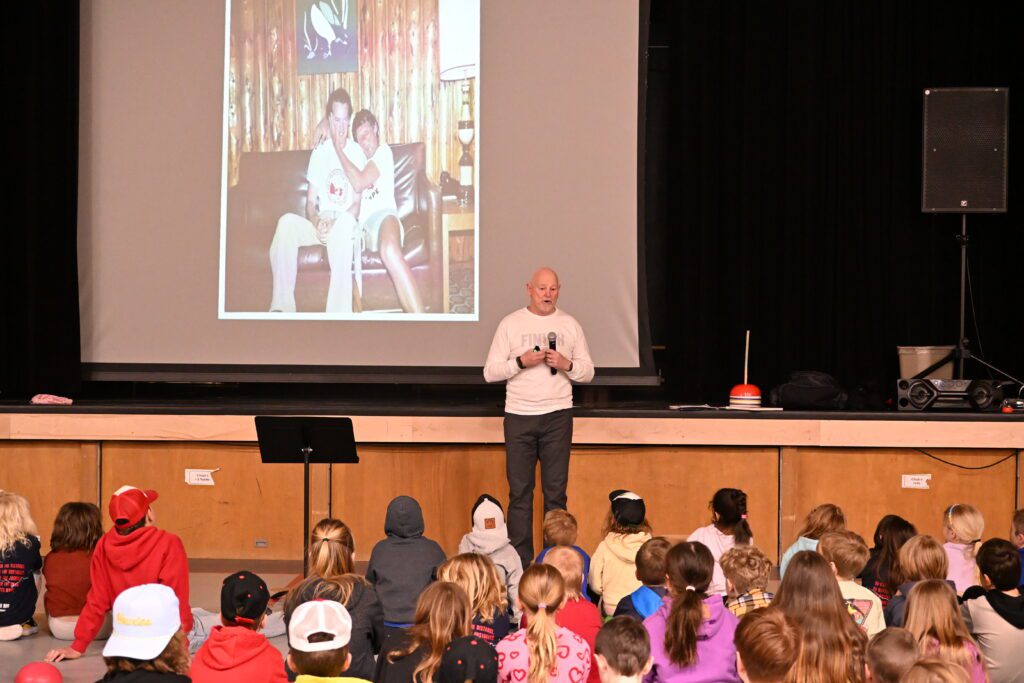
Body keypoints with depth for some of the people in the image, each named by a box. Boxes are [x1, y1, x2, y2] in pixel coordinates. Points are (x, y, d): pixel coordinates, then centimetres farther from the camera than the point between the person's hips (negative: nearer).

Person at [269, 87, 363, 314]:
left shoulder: (357, 152, 2)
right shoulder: (319, 153, 11)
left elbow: (357, 204, -3)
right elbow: (310, 201, 8)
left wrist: (334, 223, -20)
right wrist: (317, 222, -15)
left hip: (344, 224, -3)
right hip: (320, 223, 3)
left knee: (345, 223, -40)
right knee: (287, 221, -28)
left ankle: (338, 313, -46)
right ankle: (282, 305, -31)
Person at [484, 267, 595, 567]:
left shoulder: (570, 325, 9)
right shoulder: (510, 324, 4)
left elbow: (588, 372, 11)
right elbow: (490, 372, 1)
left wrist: (567, 364, -9)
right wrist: (521, 362, -14)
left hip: (557, 416, 1)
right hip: (519, 415, -1)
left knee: (555, 491, 1)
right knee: (520, 491, 0)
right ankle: (520, 562, 4)